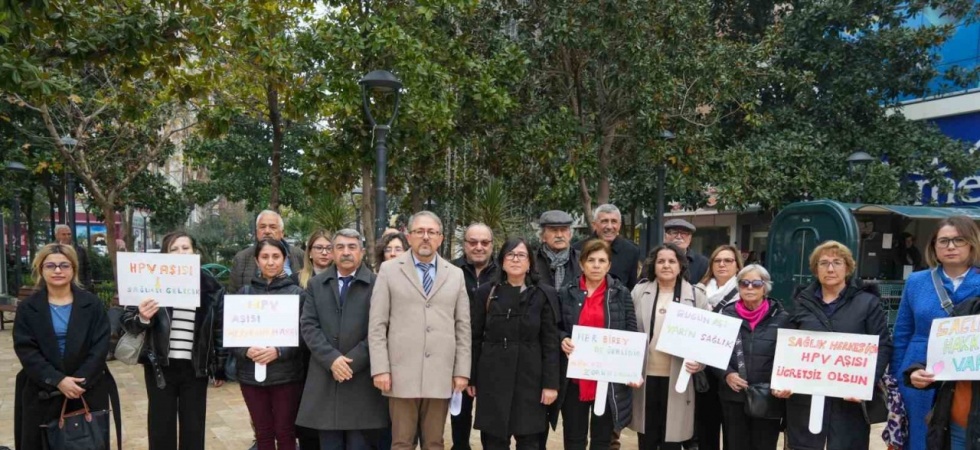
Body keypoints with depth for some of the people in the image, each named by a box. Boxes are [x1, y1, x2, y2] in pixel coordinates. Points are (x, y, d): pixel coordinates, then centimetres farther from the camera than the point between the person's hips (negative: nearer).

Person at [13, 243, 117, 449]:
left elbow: (100, 347, -4)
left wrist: (80, 380, -17)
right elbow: (26, 351, -6)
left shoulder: (92, 304, 3)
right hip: (42, 393, 0)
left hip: (88, 390, 0)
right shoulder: (28, 308, 4)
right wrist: (57, 380, -17)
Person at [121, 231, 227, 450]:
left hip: (195, 368, 1)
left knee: (193, 428, 10)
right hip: (160, 367, 0)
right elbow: (127, 320, 0)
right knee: (161, 428, 8)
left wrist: (220, 368, 5)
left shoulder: (210, 286, 1)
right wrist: (142, 318, -23)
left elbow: (220, 328, 5)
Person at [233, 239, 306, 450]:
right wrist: (246, 351, -15)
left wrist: (279, 352, -19)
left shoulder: (296, 293, 1)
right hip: (251, 374, 2)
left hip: (286, 375, -2)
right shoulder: (245, 292, 7)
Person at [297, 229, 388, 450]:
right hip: (325, 379, 3)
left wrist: (352, 361, -13)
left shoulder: (376, 284, 0)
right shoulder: (316, 285, 12)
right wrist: (332, 359, -11)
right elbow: (308, 325, 3)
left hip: (362, 380, -3)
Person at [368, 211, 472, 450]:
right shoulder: (389, 270, 4)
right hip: (402, 373, -2)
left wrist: (462, 371, 3)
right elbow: (377, 325, 0)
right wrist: (380, 368, -7)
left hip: (441, 375, 2)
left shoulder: (455, 275, 11)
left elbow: (463, 327, 9)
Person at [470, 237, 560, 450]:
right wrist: (471, 378, 3)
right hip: (492, 378, 1)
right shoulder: (486, 293, 5)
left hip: (529, 379, -1)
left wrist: (551, 383, -7)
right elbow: (475, 339, 6)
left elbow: (550, 343, -2)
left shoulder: (544, 294, 1)